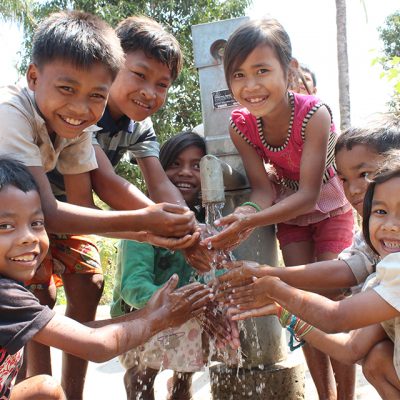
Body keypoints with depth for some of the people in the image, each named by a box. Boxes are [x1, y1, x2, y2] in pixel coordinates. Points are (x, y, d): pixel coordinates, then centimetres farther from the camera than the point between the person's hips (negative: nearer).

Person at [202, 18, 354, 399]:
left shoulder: (314, 114, -33)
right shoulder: (241, 124, -21)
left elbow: (309, 194, -34)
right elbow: (263, 188, -21)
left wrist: (252, 221, -49)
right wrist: (247, 213, -45)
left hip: (331, 209, -3)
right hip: (290, 212, 3)